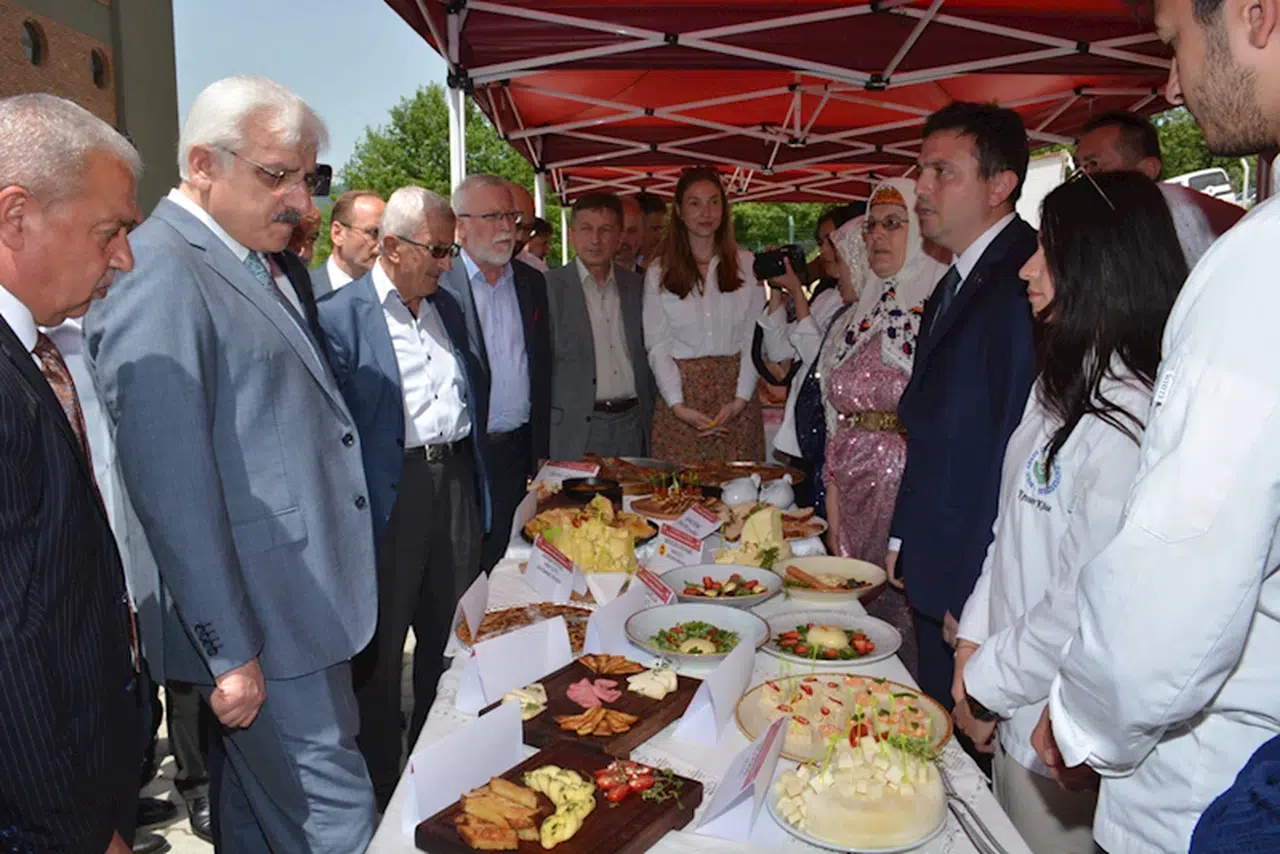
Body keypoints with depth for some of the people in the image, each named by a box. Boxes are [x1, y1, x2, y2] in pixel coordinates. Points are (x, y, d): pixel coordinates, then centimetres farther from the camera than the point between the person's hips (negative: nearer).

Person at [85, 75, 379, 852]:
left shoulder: (263, 267, 12)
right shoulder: (157, 275, -16)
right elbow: (175, 492, -19)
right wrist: (230, 654, -16)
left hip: (305, 605, 9)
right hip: (260, 625, -9)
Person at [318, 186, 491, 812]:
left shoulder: (448, 307, 13)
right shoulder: (341, 316, -7)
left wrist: (476, 480, 15)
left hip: (456, 483, 6)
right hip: (390, 494, -6)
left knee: (449, 633, 16)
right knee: (380, 645, 8)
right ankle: (378, 784, 26)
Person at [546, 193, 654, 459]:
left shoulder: (636, 286, 10)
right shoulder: (549, 287, -4)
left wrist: (649, 422, 11)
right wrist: (541, 444, -8)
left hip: (632, 428, 4)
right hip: (575, 432, -4)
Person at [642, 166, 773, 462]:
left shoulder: (747, 264, 6)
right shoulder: (659, 273, 5)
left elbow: (754, 338, 2)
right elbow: (657, 346, 0)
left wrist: (741, 399, -9)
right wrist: (678, 406, -11)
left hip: (736, 396, 1)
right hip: (682, 394, 0)